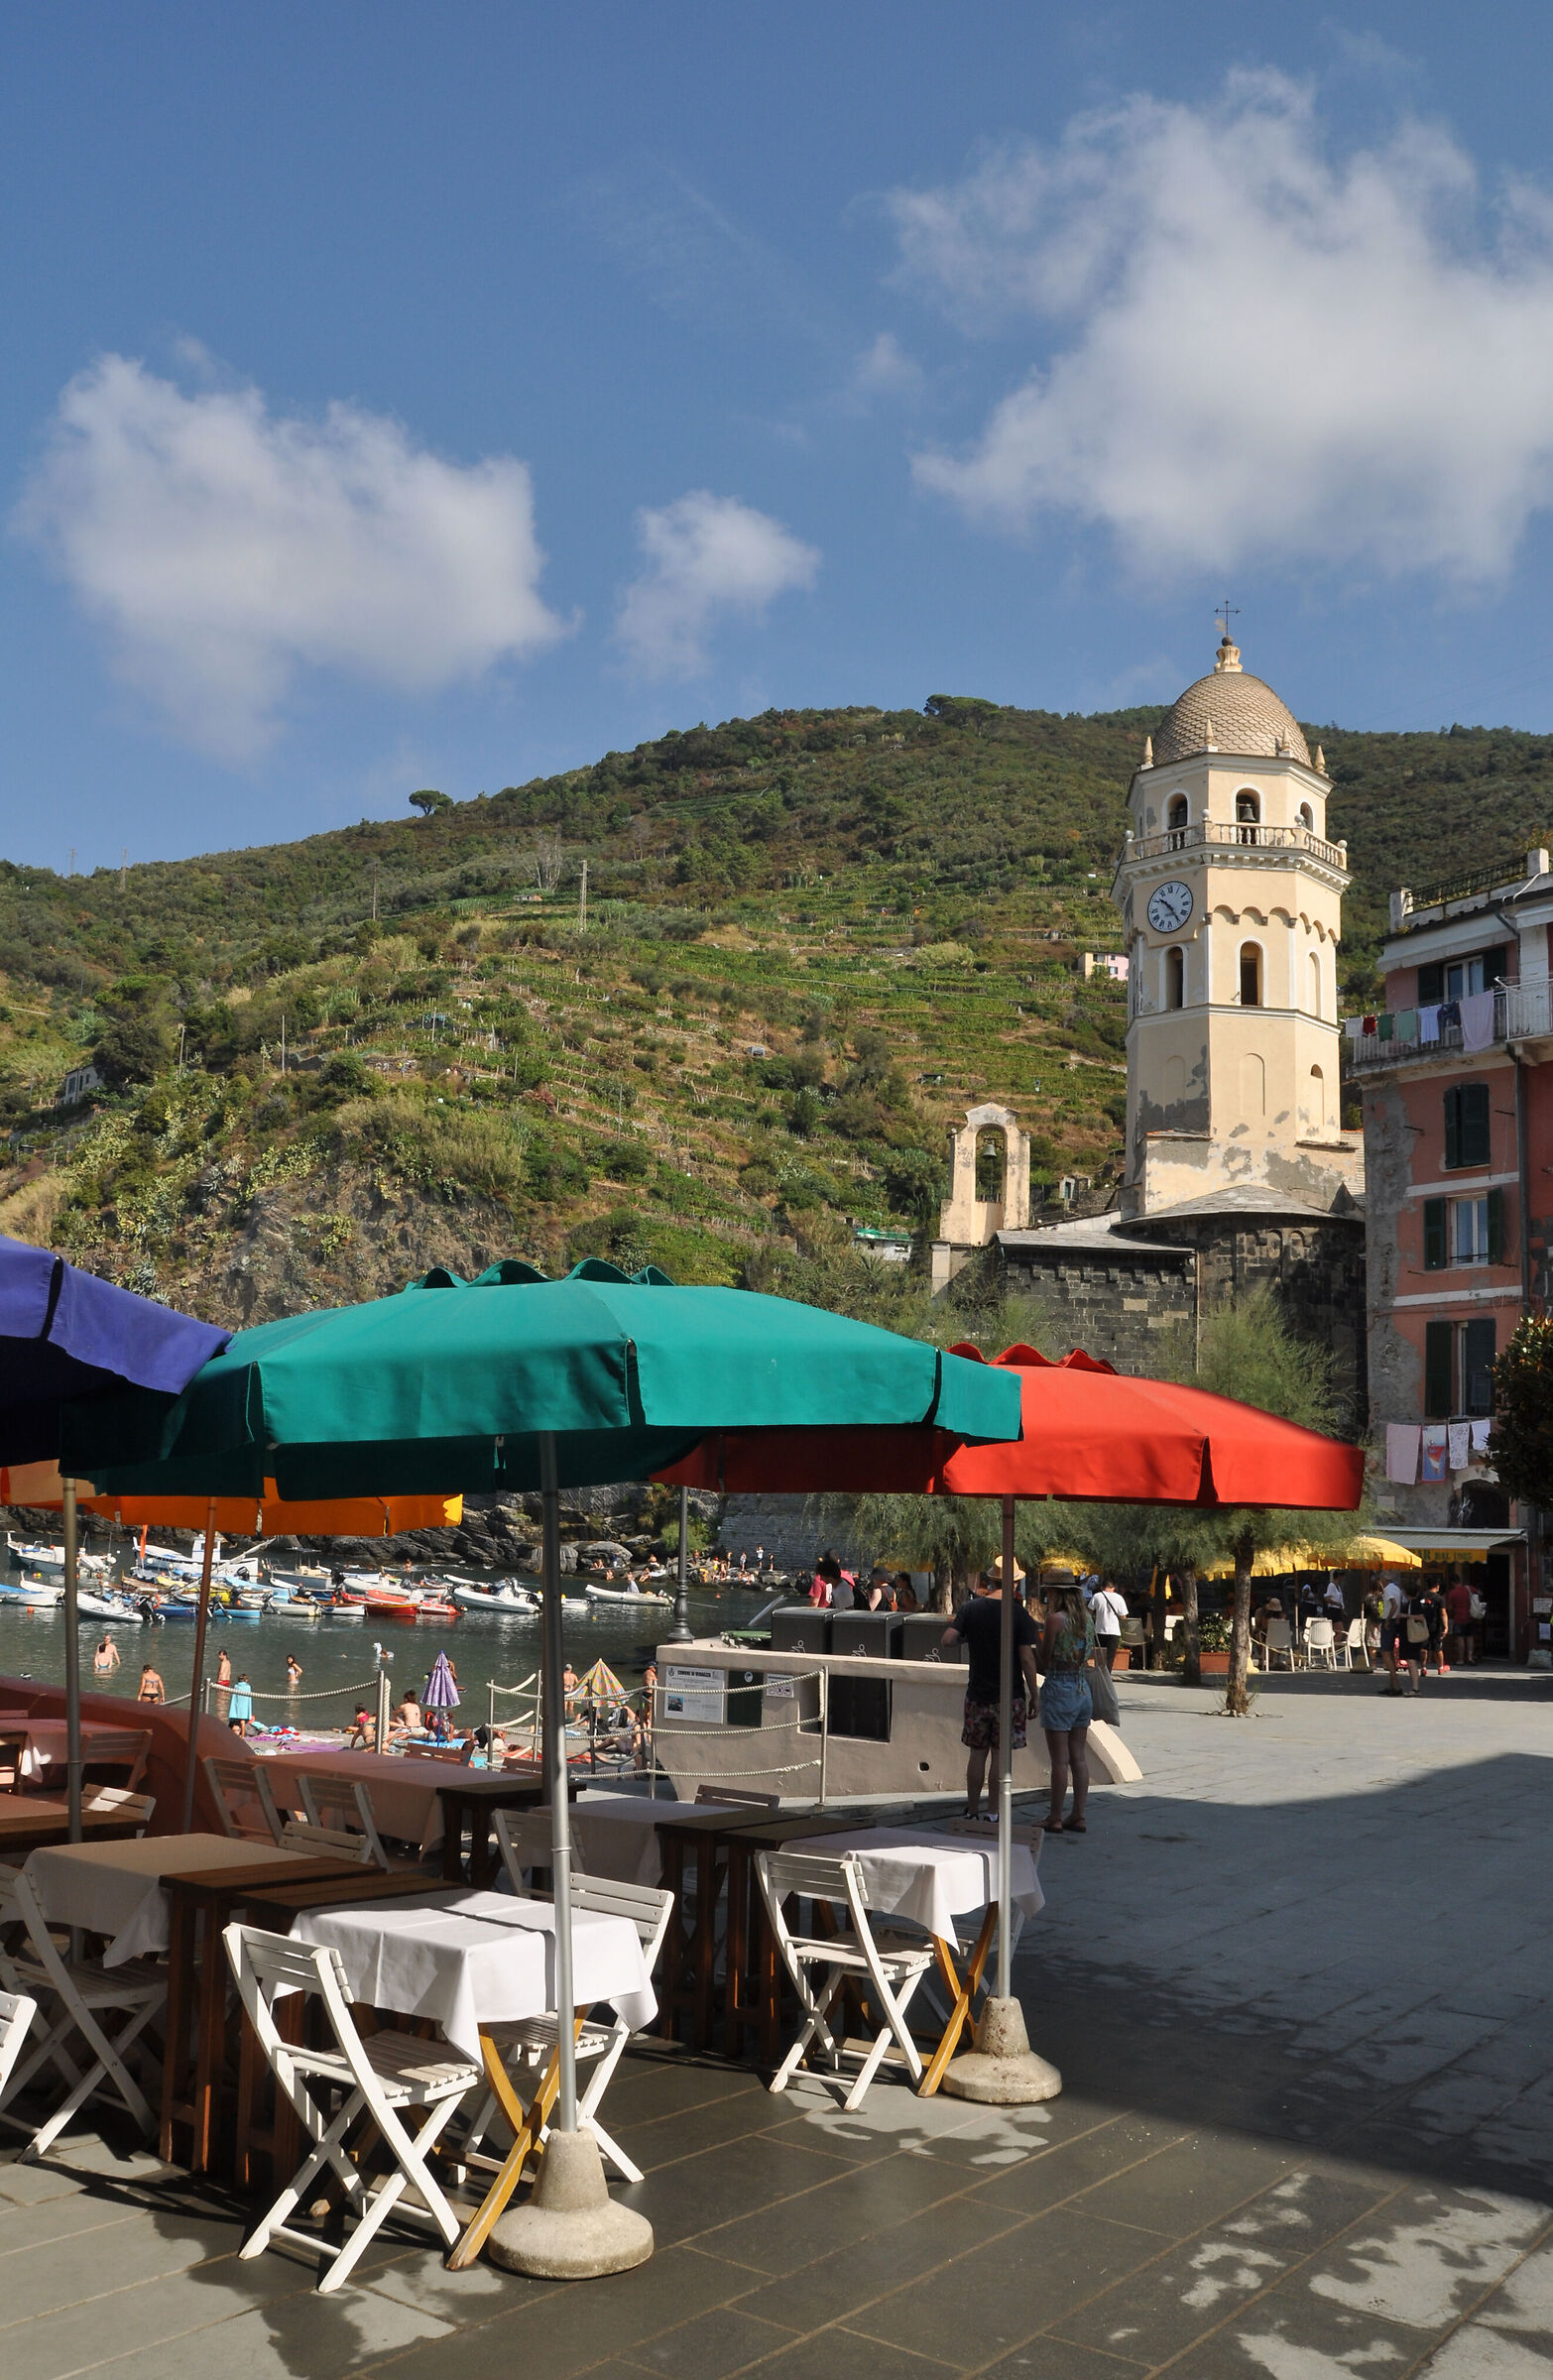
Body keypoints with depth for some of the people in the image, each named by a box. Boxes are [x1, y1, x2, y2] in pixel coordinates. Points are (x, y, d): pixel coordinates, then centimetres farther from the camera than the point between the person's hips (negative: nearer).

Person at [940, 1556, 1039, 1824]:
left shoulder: (970, 1608, -2)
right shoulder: (1019, 1613, -8)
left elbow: (945, 1643, -9)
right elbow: (1027, 1659, -11)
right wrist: (1034, 1695, -2)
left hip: (977, 1694, 2)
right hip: (1009, 1696, -2)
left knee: (977, 1754, 11)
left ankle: (972, 1812, 17)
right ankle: (993, 1815, 7)